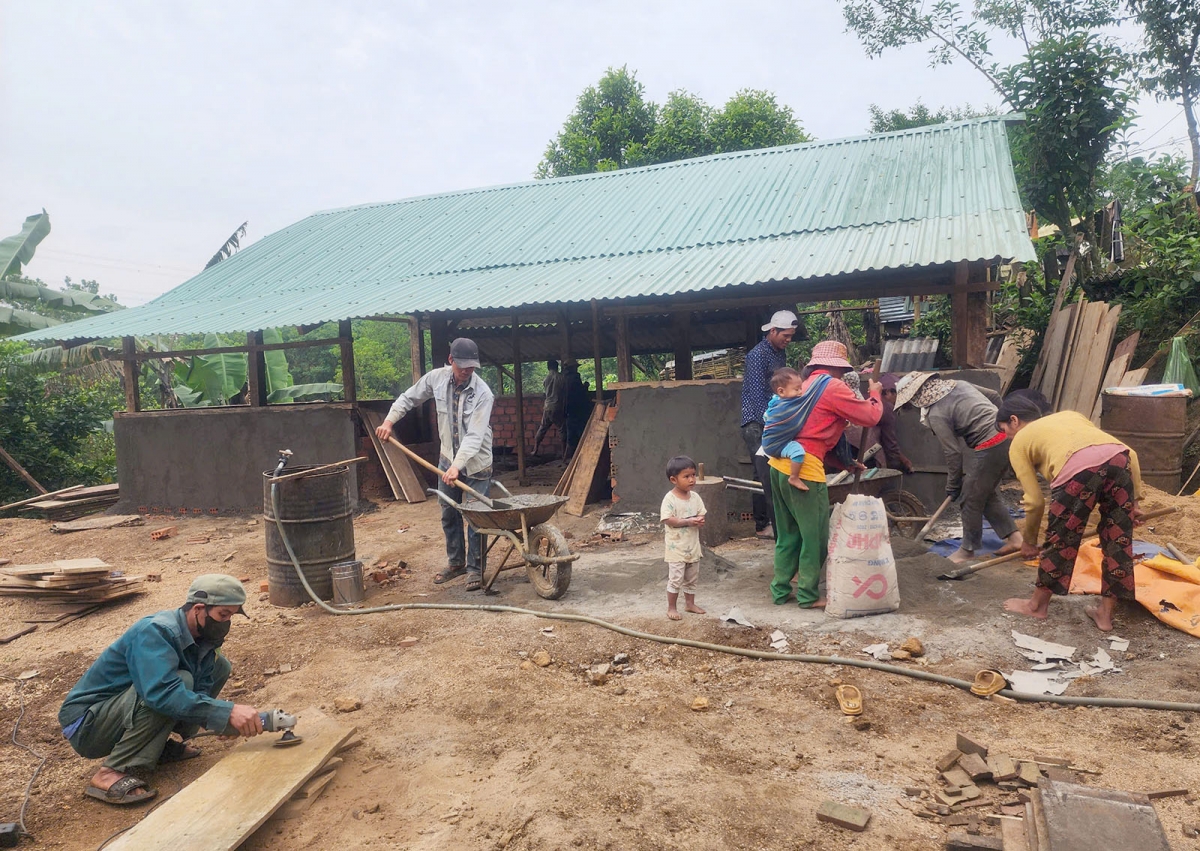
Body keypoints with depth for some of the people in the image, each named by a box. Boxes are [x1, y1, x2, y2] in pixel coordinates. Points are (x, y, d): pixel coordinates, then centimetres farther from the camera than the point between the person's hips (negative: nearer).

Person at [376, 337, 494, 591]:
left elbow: (474, 436, -29)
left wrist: (457, 465, -37)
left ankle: (475, 569, 8)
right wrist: (389, 421, 0)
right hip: (448, 458, 5)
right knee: (449, 514, 13)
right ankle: (455, 562, 29)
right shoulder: (436, 378, -8)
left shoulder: (483, 393, -22)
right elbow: (408, 398, 9)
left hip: (476, 462, -5)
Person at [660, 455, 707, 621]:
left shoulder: (695, 497, 3)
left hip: (693, 546, 7)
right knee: (675, 579, -3)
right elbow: (668, 520, -21)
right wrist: (688, 521, -27)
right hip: (676, 547, -6)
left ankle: (690, 603, 34)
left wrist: (700, 520, -16)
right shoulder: (670, 498, -16)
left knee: (691, 578, 18)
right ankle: (671, 608, 10)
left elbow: (701, 514, 8)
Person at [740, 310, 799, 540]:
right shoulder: (758, 355, -12)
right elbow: (757, 395, -18)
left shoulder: (781, 353, 15)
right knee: (768, 478, -10)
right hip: (757, 425, -8)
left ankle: (762, 525, 18)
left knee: (763, 477, 12)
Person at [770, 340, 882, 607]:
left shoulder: (807, 385, 20)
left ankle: (780, 590, 24)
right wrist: (875, 393, 16)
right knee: (815, 535, 5)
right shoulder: (833, 387, -7)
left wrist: (846, 463, 25)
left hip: (780, 464, 9)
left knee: (788, 533, 17)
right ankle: (808, 595, 14)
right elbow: (870, 416, -4)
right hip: (804, 468, -9)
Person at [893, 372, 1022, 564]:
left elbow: (952, 453, -9)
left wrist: (953, 486, 4)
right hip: (1005, 436, 9)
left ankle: (968, 550, 19)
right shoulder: (959, 384, 9)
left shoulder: (936, 414, -12)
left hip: (989, 449, -9)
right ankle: (1014, 538, 21)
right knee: (988, 495, 21)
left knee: (971, 500, 6)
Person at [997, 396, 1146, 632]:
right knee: (1118, 541, 19)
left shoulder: (1019, 442, 24)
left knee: (1060, 540, 14)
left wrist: (1029, 542, 33)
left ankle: (1037, 605, 33)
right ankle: (1106, 613, 32)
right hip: (1119, 458, 5)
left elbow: (1035, 501, 20)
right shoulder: (1070, 414, 38)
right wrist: (1134, 499, 27)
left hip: (1078, 469, -5)